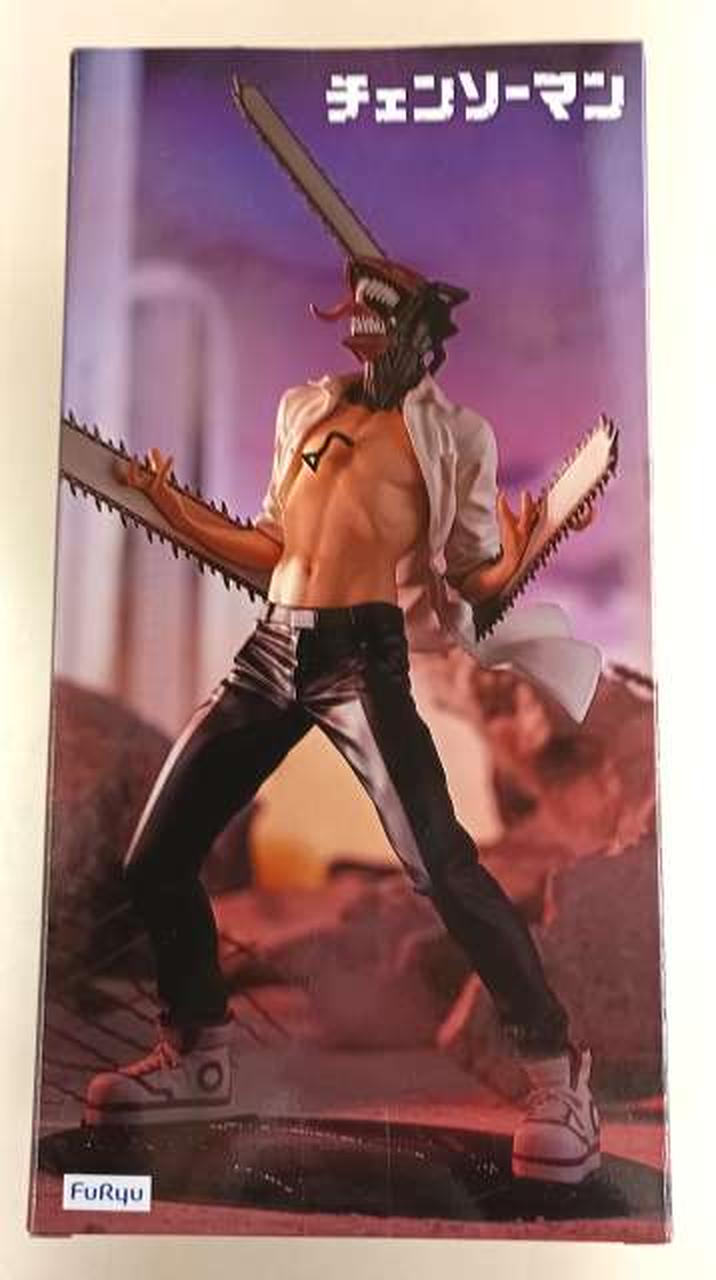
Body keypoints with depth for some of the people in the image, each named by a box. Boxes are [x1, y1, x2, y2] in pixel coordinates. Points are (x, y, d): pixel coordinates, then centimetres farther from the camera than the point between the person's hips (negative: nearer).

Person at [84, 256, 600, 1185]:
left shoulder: (454, 434, 5)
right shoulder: (303, 408, 18)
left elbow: (476, 579, 2)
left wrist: (519, 554, -18)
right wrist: (176, 510, 16)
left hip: (364, 652, -6)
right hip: (272, 651, 6)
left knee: (442, 867, -17)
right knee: (156, 858, 6)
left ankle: (557, 1072, 4)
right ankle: (199, 1058, 26)